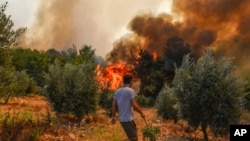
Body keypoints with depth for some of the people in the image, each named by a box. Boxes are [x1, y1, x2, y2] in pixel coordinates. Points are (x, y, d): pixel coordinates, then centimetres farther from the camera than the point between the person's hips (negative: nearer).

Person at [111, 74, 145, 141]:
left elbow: (113, 105, 11)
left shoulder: (117, 91, 8)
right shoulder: (130, 90, -14)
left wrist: (113, 116, 20)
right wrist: (141, 113, -3)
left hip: (122, 119, 8)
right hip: (128, 119, -8)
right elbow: (134, 106, -18)